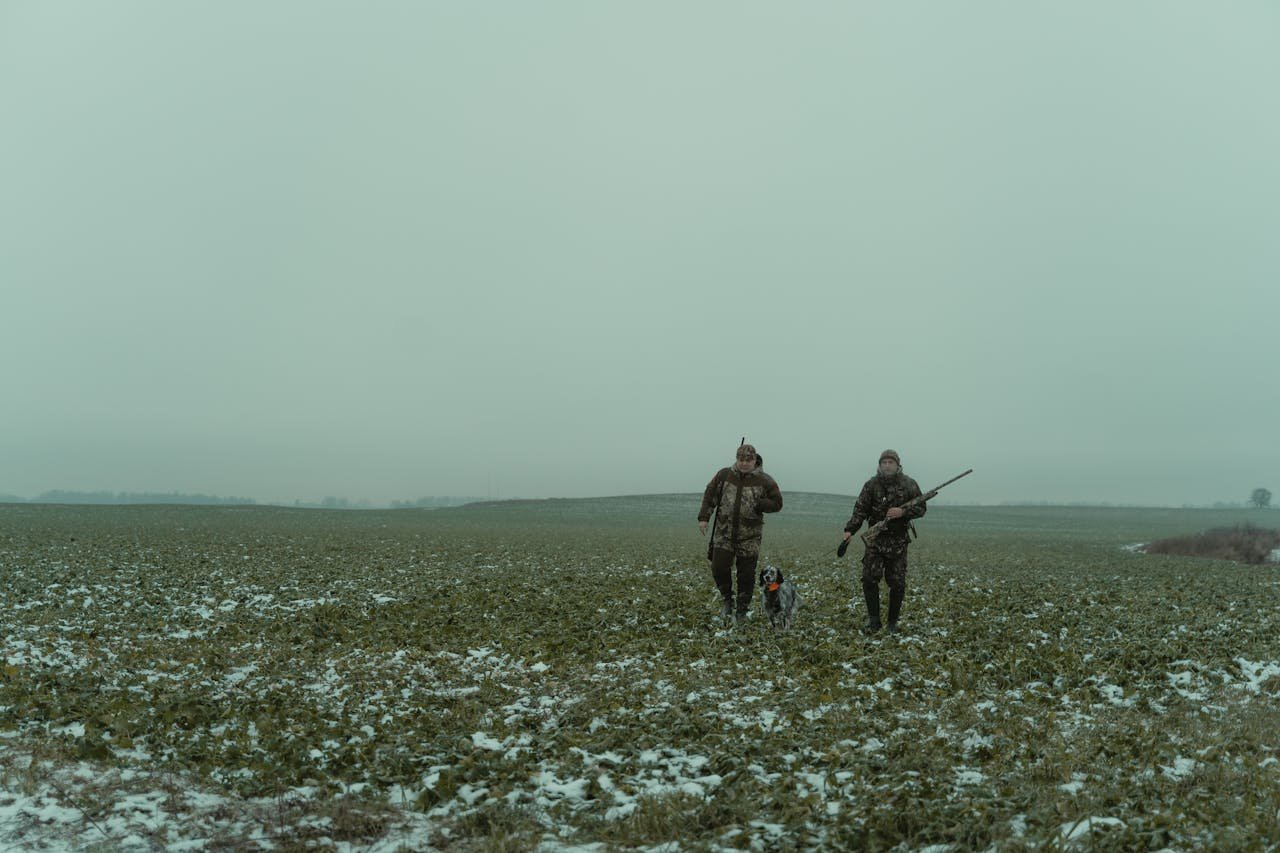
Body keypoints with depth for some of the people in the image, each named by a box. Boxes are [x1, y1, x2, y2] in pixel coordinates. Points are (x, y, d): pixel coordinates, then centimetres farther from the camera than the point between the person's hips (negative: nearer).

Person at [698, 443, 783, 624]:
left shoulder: (764, 481, -4)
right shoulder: (724, 475, 0)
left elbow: (777, 503, 0)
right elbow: (709, 496, 6)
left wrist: (758, 504, -17)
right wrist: (703, 517, -2)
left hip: (749, 536, -1)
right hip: (724, 533, 1)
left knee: (746, 574, 2)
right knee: (719, 568, -7)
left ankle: (742, 609, 20)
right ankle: (727, 600, 19)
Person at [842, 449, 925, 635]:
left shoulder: (909, 485, 1)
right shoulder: (871, 485, 2)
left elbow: (921, 508, 2)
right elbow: (860, 509, -2)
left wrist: (903, 512, -16)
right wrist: (850, 530, -15)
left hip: (898, 541, 0)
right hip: (875, 538, 0)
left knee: (897, 583, 3)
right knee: (869, 578, -9)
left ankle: (893, 622, 16)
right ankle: (873, 619, 2)